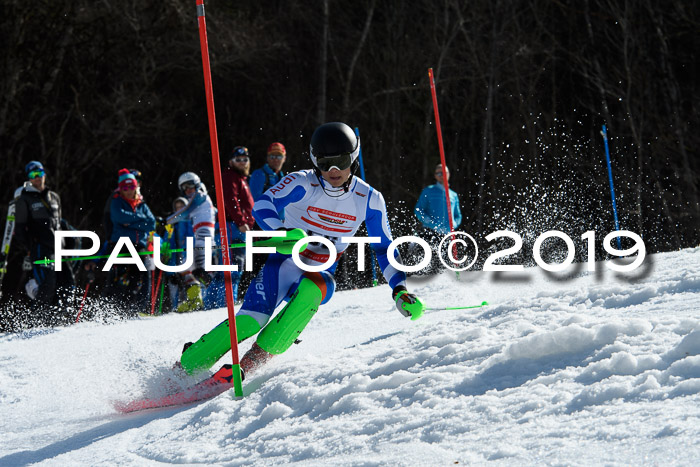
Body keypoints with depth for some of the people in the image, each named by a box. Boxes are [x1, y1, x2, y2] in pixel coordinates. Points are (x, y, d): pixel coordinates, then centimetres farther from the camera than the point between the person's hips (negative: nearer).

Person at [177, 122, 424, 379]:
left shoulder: (369, 200, -4)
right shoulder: (302, 184, -13)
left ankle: (258, 357, -27)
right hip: (285, 264, -3)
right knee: (252, 318, -27)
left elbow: (384, 247, 6)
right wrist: (281, 232, -49)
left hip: (319, 277, 3)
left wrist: (400, 290, -5)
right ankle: (185, 367, -18)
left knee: (309, 292, -35)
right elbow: (263, 205, -28)